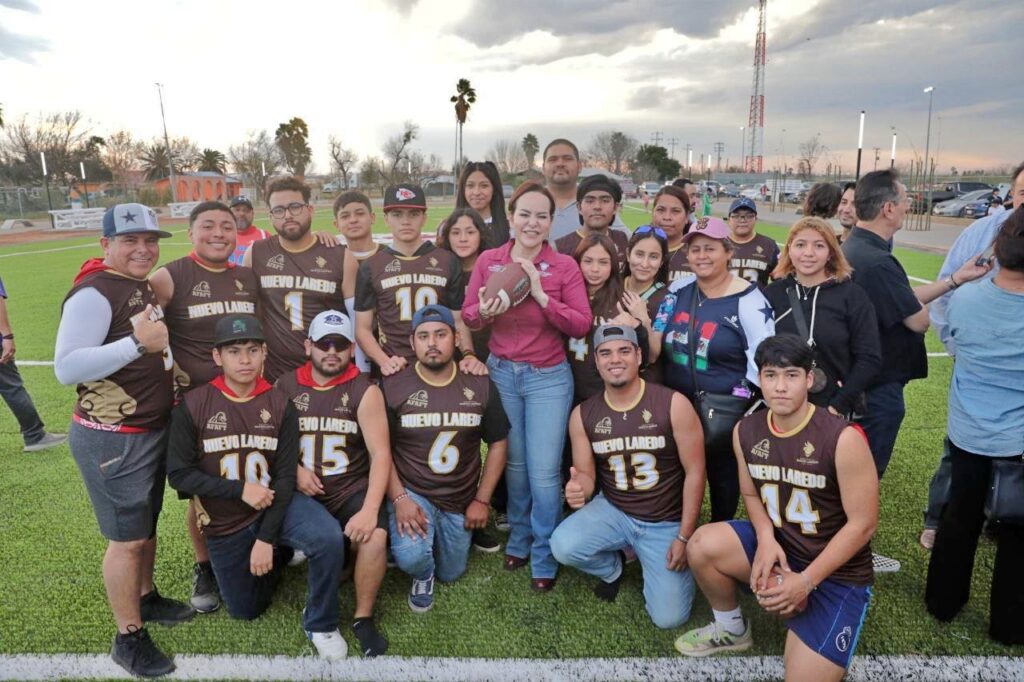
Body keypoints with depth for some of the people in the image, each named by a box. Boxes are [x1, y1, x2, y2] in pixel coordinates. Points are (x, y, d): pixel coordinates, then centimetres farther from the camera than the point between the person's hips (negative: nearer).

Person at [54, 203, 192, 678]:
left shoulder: (143, 287, 9)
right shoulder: (94, 293, -20)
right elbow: (66, 368, -28)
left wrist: (164, 353, 8)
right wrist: (138, 343, -34)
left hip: (152, 430, 9)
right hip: (112, 439, -9)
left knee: (146, 526, 21)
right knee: (127, 538, 2)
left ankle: (146, 599, 40)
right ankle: (129, 639, 18)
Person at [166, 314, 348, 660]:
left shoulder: (281, 405, -11)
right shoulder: (192, 406, -14)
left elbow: (285, 476, -11)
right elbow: (178, 474, -13)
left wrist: (266, 538, -16)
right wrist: (240, 489, -23)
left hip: (276, 504, -1)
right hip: (224, 524, 1)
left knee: (329, 539, -30)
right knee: (246, 610, 13)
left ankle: (320, 624, -5)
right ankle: (279, 557, 42)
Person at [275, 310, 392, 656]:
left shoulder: (365, 391, -4)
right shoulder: (284, 387, 5)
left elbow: (380, 453, -12)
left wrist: (370, 510, -24)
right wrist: (294, 469, -11)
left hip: (352, 488, -2)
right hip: (300, 493, 2)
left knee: (374, 537, -29)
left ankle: (363, 618, -4)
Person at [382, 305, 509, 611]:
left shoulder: (480, 385, -6)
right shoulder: (392, 386, -12)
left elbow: (498, 443, 1)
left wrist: (482, 500, -4)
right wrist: (399, 499, -18)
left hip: (460, 500, 3)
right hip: (411, 493, -2)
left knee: (450, 574, 16)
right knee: (412, 558, -29)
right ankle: (423, 574, 10)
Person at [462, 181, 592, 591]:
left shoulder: (565, 266, -7)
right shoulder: (488, 261, 0)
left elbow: (582, 325, -12)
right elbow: (467, 315, 3)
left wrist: (542, 296, -22)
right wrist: (484, 312, -19)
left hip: (548, 377, -2)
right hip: (501, 372, 2)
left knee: (544, 472, 0)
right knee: (513, 464, 15)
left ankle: (545, 558, 21)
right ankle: (519, 541, 37)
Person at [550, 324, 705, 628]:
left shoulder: (674, 404, -16)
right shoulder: (583, 415, -7)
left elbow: (694, 472, -11)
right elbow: (586, 475, 0)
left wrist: (684, 536, -13)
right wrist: (580, 488, -27)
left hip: (666, 523, -2)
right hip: (612, 511, 2)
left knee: (669, 617, -11)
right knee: (563, 546, -26)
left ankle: (653, 565, 24)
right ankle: (613, 569, 10)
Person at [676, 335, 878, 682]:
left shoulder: (843, 438, -23)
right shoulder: (745, 431, -6)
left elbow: (863, 523, -18)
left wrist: (805, 581, -20)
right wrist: (766, 538, -15)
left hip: (838, 572, -5)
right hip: (777, 546, 5)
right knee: (701, 545, -19)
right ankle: (731, 629, 10)